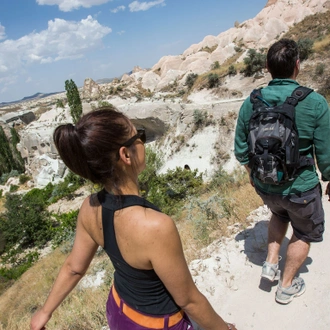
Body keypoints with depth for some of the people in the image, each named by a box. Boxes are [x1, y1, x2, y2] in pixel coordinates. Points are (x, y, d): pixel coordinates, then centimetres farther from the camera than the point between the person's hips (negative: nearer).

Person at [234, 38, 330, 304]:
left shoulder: (251, 102, -9)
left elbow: (241, 149, 0)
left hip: (264, 186, 4)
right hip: (301, 188, -3)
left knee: (280, 213, 36)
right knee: (305, 233, 24)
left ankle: (271, 263, 32)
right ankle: (287, 286, 38)